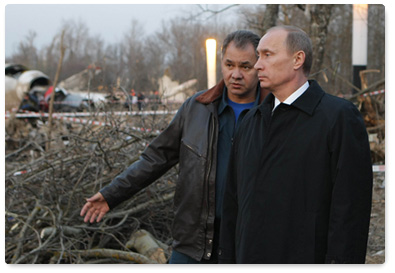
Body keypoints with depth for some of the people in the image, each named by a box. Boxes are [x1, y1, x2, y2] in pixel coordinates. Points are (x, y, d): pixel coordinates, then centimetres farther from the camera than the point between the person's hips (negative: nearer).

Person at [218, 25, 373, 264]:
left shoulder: (340, 117, -7)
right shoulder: (252, 121, 15)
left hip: (306, 261, -6)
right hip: (248, 259, 6)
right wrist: (227, 259, 14)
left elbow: (351, 208, -12)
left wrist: (339, 262, -17)